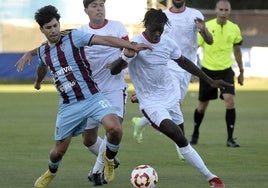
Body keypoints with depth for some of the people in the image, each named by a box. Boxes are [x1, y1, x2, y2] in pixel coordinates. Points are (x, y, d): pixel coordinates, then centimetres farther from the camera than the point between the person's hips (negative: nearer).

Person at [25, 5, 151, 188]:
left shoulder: (73, 37, -8)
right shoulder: (42, 51, 8)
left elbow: (104, 40, -18)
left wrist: (132, 46, -29)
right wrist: (38, 81, 55)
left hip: (92, 97, -4)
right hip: (68, 106, 4)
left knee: (114, 128, -28)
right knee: (59, 149, 8)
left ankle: (109, 159, 3)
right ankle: (51, 173, 43)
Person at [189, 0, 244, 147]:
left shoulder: (234, 29, -2)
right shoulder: (206, 27, -11)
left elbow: (237, 51, 12)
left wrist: (241, 72, 17)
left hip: (226, 70, 1)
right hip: (208, 70, -1)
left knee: (230, 101, -18)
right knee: (202, 106, 8)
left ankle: (230, 139, -11)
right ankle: (195, 134, 34)